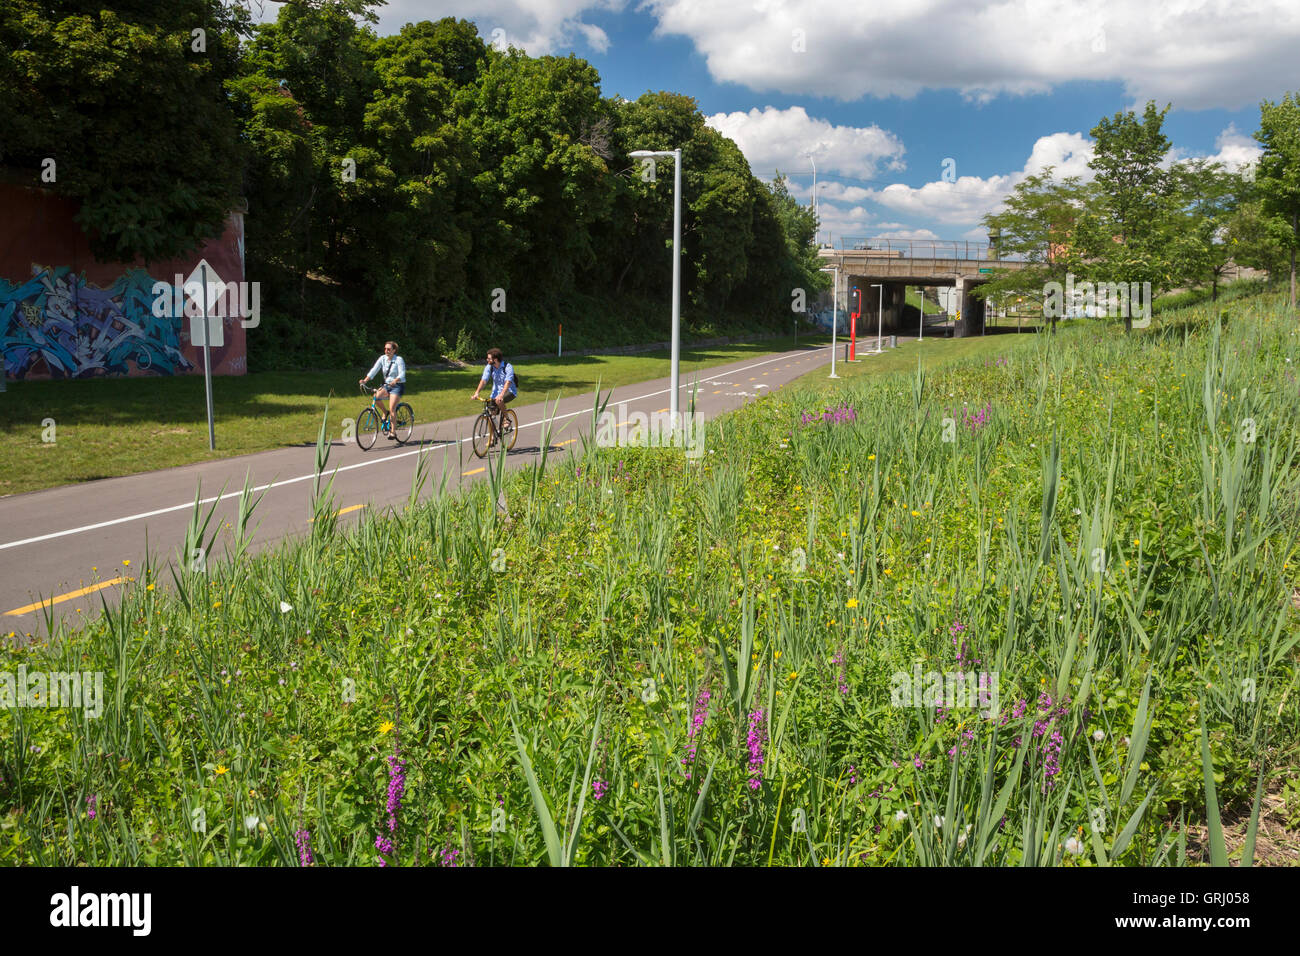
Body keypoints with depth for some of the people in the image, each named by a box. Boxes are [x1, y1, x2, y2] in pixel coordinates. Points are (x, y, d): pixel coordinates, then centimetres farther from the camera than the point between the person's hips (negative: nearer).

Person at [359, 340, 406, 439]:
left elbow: (402, 374, -21)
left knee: (392, 409, -17)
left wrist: (394, 381, -41)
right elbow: (374, 370, -7)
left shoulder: (399, 359, -11)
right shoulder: (382, 358, 2)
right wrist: (365, 380, -22)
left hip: (397, 386, -5)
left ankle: (392, 432, -11)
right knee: (376, 396, -24)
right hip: (386, 385, 5)